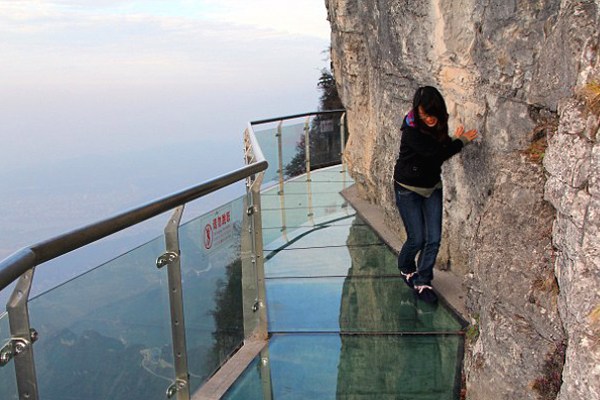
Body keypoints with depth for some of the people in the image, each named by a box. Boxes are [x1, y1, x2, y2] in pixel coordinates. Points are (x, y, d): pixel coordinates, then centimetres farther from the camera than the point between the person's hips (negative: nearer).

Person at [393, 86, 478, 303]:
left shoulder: (438, 125, -6)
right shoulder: (411, 130, -26)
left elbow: (442, 149, 1)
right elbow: (436, 154, -31)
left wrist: (454, 140, -16)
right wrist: (461, 141, -20)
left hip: (432, 187, 6)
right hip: (408, 189, -5)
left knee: (434, 238, 1)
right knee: (417, 239, 0)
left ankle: (422, 281, 17)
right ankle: (405, 268, 32)